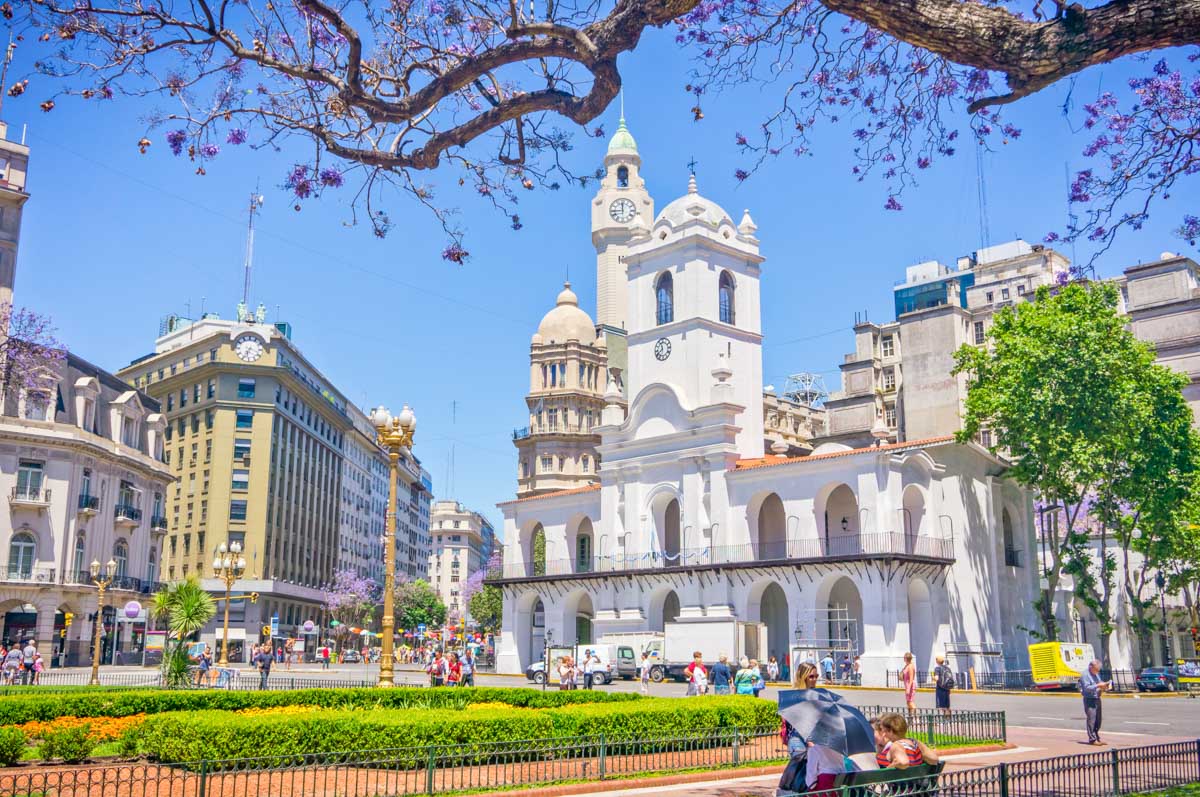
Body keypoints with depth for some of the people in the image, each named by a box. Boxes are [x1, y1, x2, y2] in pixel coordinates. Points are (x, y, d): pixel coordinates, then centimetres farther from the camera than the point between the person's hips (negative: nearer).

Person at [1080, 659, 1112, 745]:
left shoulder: (1096, 674, 17)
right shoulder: (1085, 675, -11)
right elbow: (1087, 688, -20)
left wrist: (1104, 687, 3)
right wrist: (1098, 685, -23)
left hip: (1097, 699, 9)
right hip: (1089, 700, -9)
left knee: (1098, 720, 11)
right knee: (1091, 719, -10)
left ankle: (1097, 739, 19)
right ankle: (1092, 739, -8)